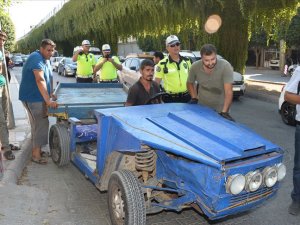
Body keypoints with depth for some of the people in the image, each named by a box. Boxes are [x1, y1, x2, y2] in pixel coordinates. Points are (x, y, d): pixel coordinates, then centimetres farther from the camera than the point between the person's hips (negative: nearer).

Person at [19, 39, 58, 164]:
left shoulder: (46, 59, 11)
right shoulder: (36, 58, -21)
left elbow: (48, 78, 19)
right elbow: (40, 80, -32)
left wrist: (50, 94, 10)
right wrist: (48, 100, -38)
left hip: (39, 97, 10)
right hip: (32, 97, -10)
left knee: (38, 124, 16)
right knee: (41, 124, -11)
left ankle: (37, 150, 28)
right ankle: (36, 154, -3)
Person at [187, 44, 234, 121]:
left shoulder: (225, 66, -22)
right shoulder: (195, 67, -13)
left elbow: (228, 91, -26)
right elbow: (190, 83, 7)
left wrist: (224, 112, -33)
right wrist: (194, 98, -3)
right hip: (201, 108, 3)